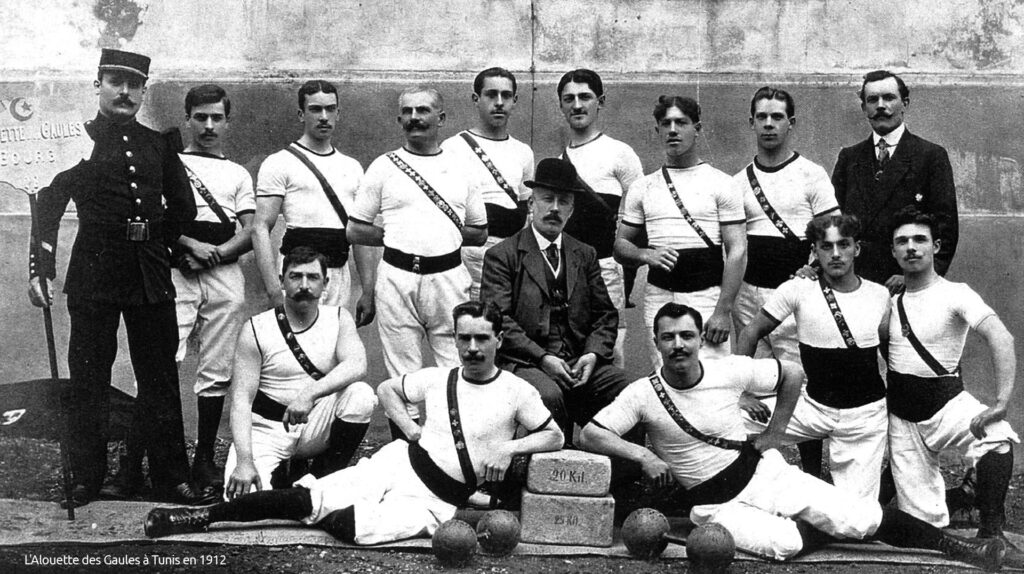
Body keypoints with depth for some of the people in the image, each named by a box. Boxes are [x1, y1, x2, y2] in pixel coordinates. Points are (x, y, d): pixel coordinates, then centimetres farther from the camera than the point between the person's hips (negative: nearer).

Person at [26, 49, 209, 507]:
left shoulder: (158, 143, 12)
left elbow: (182, 207, 20)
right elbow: (48, 207, -3)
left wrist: (157, 243, 11)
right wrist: (40, 269, -11)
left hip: (152, 276, 3)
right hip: (93, 276, -3)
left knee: (160, 380, 6)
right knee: (88, 381, 3)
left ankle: (171, 477, 13)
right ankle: (86, 479, 12)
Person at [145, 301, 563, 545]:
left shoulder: (516, 392, 0)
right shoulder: (436, 379, 11)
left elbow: (555, 436, 3)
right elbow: (386, 388, 24)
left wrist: (509, 446, -13)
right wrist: (409, 428, 8)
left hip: (435, 499, -3)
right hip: (398, 463, 3)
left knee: (354, 527, -32)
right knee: (309, 497, -16)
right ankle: (205, 515, -13)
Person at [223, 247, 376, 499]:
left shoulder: (338, 319, -1)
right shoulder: (256, 330, -7)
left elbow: (357, 365, -20)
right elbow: (241, 400, -13)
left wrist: (310, 393, -37)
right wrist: (245, 461, -26)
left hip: (316, 424, 2)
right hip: (267, 429, -2)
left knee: (361, 395, -25)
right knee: (242, 495, -26)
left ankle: (326, 478, -6)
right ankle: (283, 473, 10)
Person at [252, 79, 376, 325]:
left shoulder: (352, 167, 17)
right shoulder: (280, 163, 0)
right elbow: (260, 228, -7)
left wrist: (368, 292, 9)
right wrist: (274, 292, -18)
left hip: (341, 276, 5)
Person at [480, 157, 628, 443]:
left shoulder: (585, 255, 19)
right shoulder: (501, 256, 4)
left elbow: (606, 315, 17)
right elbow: (497, 320, -5)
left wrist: (593, 353, -4)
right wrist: (542, 358, -15)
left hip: (580, 362, 4)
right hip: (525, 363, -4)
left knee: (622, 385, -24)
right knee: (549, 395, -35)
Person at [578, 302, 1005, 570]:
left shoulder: (729, 371, -6)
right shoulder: (642, 394, -10)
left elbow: (792, 374, 7)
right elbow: (590, 434, -14)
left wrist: (774, 433, 7)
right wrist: (643, 455, -24)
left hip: (762, 471, 1)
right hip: (716, 502, -1)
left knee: (862, 518, -12)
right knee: (787, 544, -29)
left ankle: (954, 546, -2)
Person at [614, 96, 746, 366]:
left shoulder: (721, 184, 1)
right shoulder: (643, 187, 12)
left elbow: (737, 250, -4)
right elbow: (621, 244, 15)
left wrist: (723, 311, -13)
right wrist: (646, 255, -9)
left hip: (707, 298, -3)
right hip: (659, 298, 3)